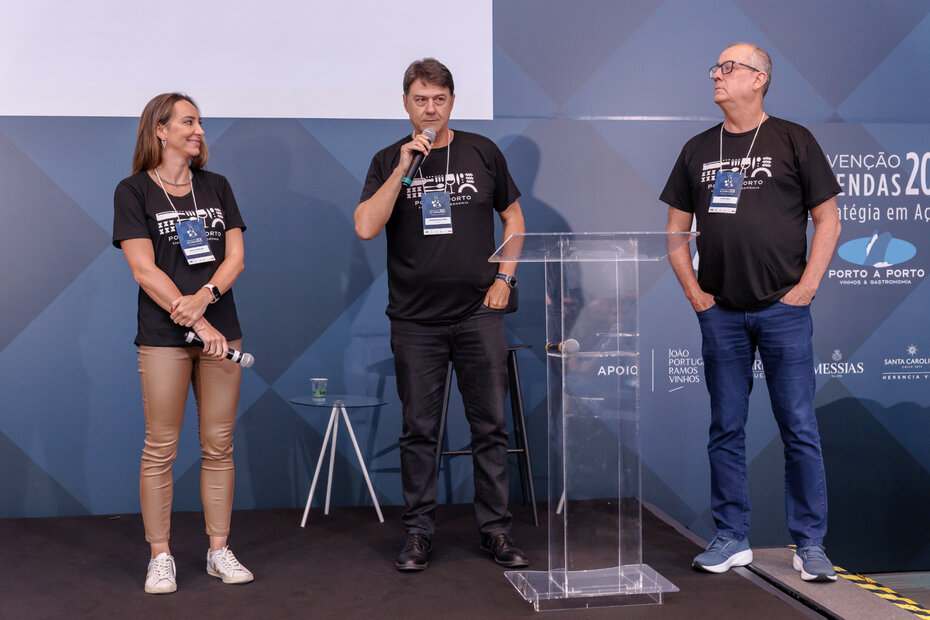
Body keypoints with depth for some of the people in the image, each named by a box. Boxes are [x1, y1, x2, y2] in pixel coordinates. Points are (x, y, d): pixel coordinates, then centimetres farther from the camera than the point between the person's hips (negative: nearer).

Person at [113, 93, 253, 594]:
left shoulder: (217, 187, 14)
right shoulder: (133, 191, 1)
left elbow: (235, 257, 7)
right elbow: (144, 270, -7)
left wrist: (204, 297, -13)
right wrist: (197, 324, -14)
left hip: (221, 332, 4)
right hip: (164, 338, -4)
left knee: (219, 447, 6)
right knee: (160, 449, 1)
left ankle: (219, 551, 16)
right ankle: (160, 556, 11)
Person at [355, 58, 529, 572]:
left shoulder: (483, 152, 7)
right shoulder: (388, 161, 3)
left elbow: (512, 217, 15)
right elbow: (366, 228, -10)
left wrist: (504, 278, 4)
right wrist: (403, 168, -14)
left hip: (479, 313, 1)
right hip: (415, 319, -1)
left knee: (490, 425, 4)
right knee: (419, 429, 5)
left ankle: (496, 530, 16)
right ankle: (418, 532, 17)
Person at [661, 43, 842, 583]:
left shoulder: (793, 141, 3)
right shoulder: (699, 150, 12)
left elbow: (828, 220, 2)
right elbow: (676, 229, 16)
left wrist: (806, 286, -6)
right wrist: (693, 291, 5)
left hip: (783, 309, -3)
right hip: (720, 312, 3)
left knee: (800, 429, 0)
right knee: (726, 429, 7)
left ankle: (810, 544, 10)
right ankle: (732, 539, 18)